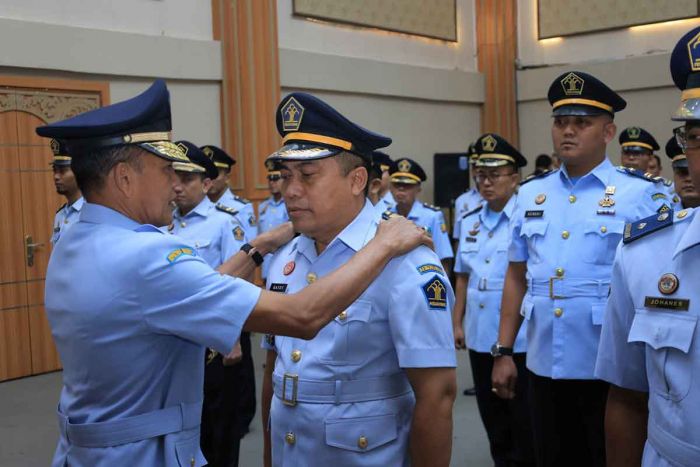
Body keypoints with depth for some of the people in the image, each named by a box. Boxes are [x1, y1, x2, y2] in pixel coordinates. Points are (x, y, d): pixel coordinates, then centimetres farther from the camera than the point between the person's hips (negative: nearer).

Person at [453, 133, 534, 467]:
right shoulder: (469, 222, 9)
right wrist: (457, 323, 12)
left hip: (520, 340, -6)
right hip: (480, 337, 6)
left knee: (524, 425, 8)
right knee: (494, 422, 18)